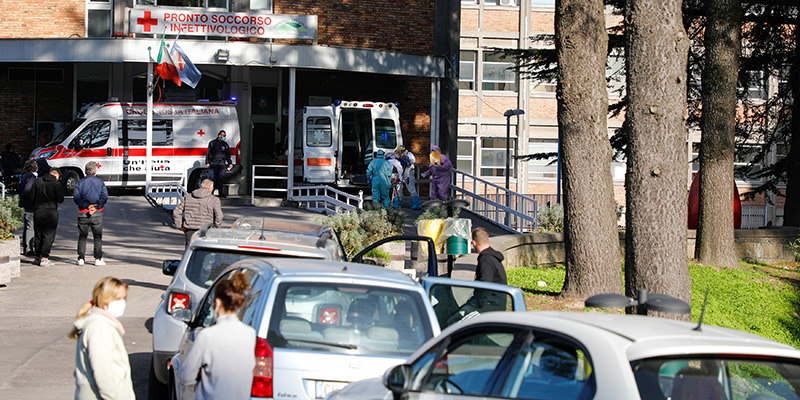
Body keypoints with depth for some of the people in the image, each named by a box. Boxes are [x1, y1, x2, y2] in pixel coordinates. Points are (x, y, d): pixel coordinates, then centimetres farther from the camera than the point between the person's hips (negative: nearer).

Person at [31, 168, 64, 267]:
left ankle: (37, 257, 20)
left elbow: (32, 195, 4)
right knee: (48, 236, 0)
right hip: (51, 212, -4)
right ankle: (44, 259, -5)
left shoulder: (38, 181, 4)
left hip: (38, 212, 4)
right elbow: (60, 200, -7)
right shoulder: (57, 184, -8)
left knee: (38, 235, 14)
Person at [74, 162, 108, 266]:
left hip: (83, 213, 1)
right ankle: (98, 259, 1)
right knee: (97, 237, 5)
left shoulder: (80, 183, 4)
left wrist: (87, 206, -13)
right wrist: (96, 207, -14)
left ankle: (81, 258, 5)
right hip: (97, 214, -1)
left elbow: (76, 198, -7)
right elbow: (104, 197, -8)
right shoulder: (100, 182, 3)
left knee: (82, 237, 8)